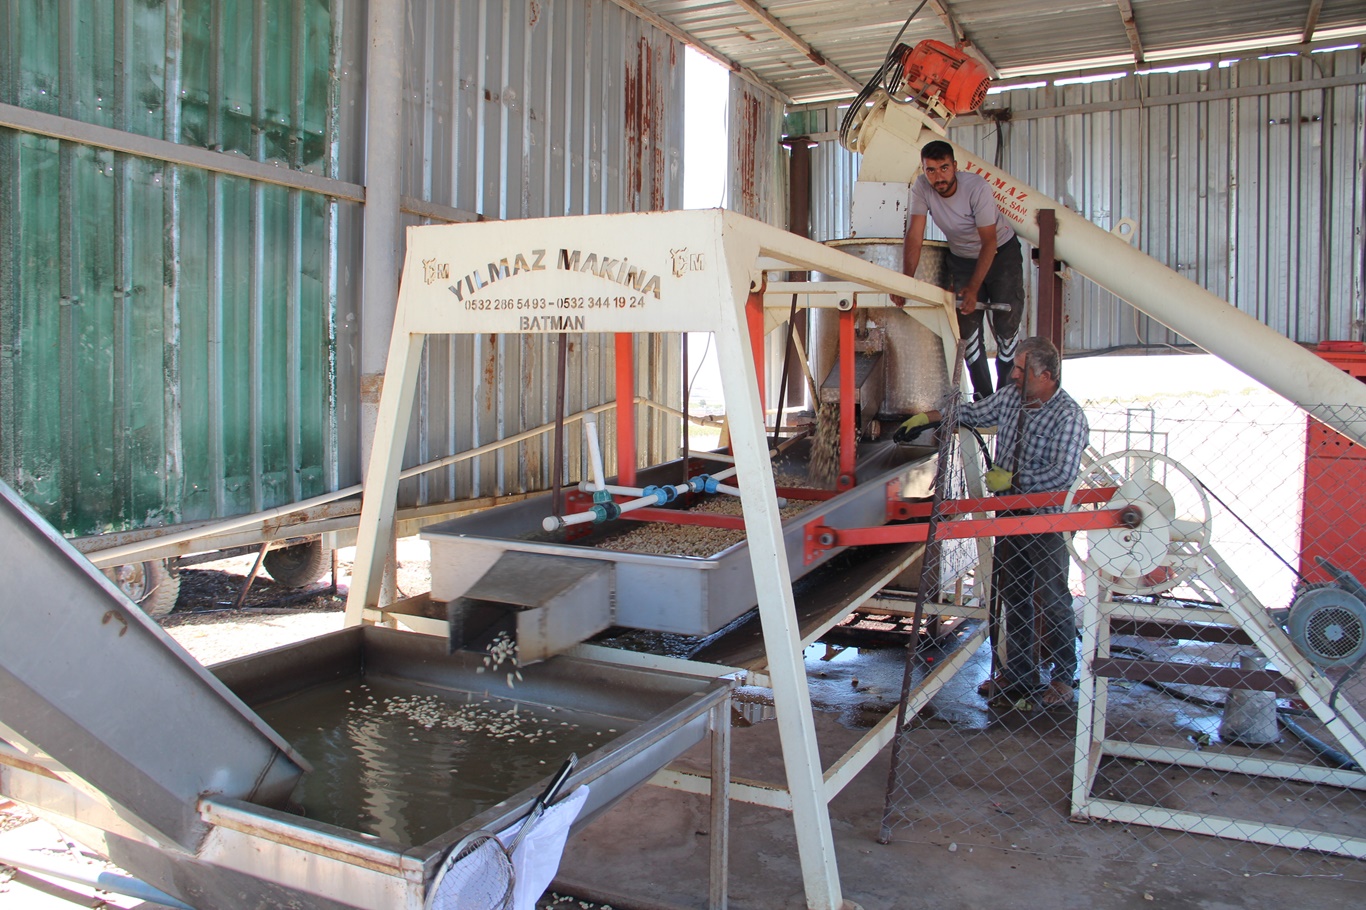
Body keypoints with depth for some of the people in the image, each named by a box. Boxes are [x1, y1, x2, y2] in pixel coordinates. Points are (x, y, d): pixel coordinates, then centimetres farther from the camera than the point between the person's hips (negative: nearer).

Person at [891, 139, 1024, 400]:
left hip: (1001, 253, -3)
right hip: (962, 258, 3)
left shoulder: (977, 187, -28)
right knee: (967, 324, -3)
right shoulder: (921, 188, -19)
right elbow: (914, 236, -21)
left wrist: (973, 288, -30)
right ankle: (983, 397, 5)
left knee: (1006, 324, -8)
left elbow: (989, 242, -24)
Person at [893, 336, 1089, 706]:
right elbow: (971, 413, 21)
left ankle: (1063, 677, 15)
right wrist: (926, 418, 17)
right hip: (1010, 513, 7)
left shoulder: (1068, 416, -16)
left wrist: (1011, 479, -17)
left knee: (1053, 599, 0)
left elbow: (1063, 473, -23)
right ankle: (1020, 673, 22)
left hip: (1047, 518, -7)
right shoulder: (1010, 397, 5)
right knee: (1012, 595, 11)